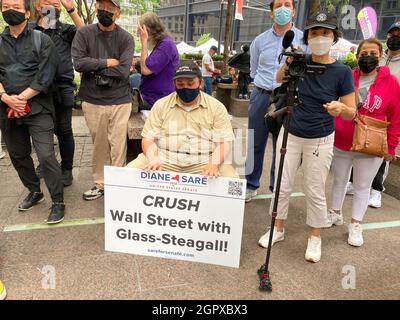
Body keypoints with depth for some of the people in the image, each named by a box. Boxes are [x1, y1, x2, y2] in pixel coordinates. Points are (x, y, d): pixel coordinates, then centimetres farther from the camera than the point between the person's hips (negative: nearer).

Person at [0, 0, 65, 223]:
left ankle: (58, 202, 0)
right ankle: (35, 192, 34)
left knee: (46, 155, -12)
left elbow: (45, 76, -9)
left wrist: (21, 98, -13)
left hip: (38, 107, -5)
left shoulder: (42, 40, 0)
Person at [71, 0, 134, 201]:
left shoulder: (126, 39, -1)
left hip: (120, 102, -1)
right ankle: (100, 184, 25)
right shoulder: (84, 34, 4)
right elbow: (78, 63, -10)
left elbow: (123, 71, -13)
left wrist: (94, 68, -8)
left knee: (118, 147, 1)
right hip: (93, 101, 2)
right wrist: (107, 62, -9)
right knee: (99, 146, 10)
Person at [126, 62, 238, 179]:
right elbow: (148, 139, 5)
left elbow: (223, 143, 0)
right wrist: (154, 159, -15)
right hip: (164, 160, 1)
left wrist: (214, 164, -20)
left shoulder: (217, 107, 5)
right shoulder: (160, 105, 9)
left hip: (202, 163, -1)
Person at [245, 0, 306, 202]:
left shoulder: (303, 39, 1)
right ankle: (251, 185, 21)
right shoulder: (259, 41, 9)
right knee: (255, 144, 7)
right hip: (261, 96, 2)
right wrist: (265, 85, 9)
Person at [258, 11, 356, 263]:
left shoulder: (342, 71, -10)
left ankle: (315, 238, 26)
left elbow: (352, 112, -7)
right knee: (283, 186, 8)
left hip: (320, 141, -2)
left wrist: (340, 108, -30)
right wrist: (287, 63, -7)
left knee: (315, 192, 6)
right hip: (290, 135, 3)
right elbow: (279, 81, 13)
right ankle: (278, 229, 27)